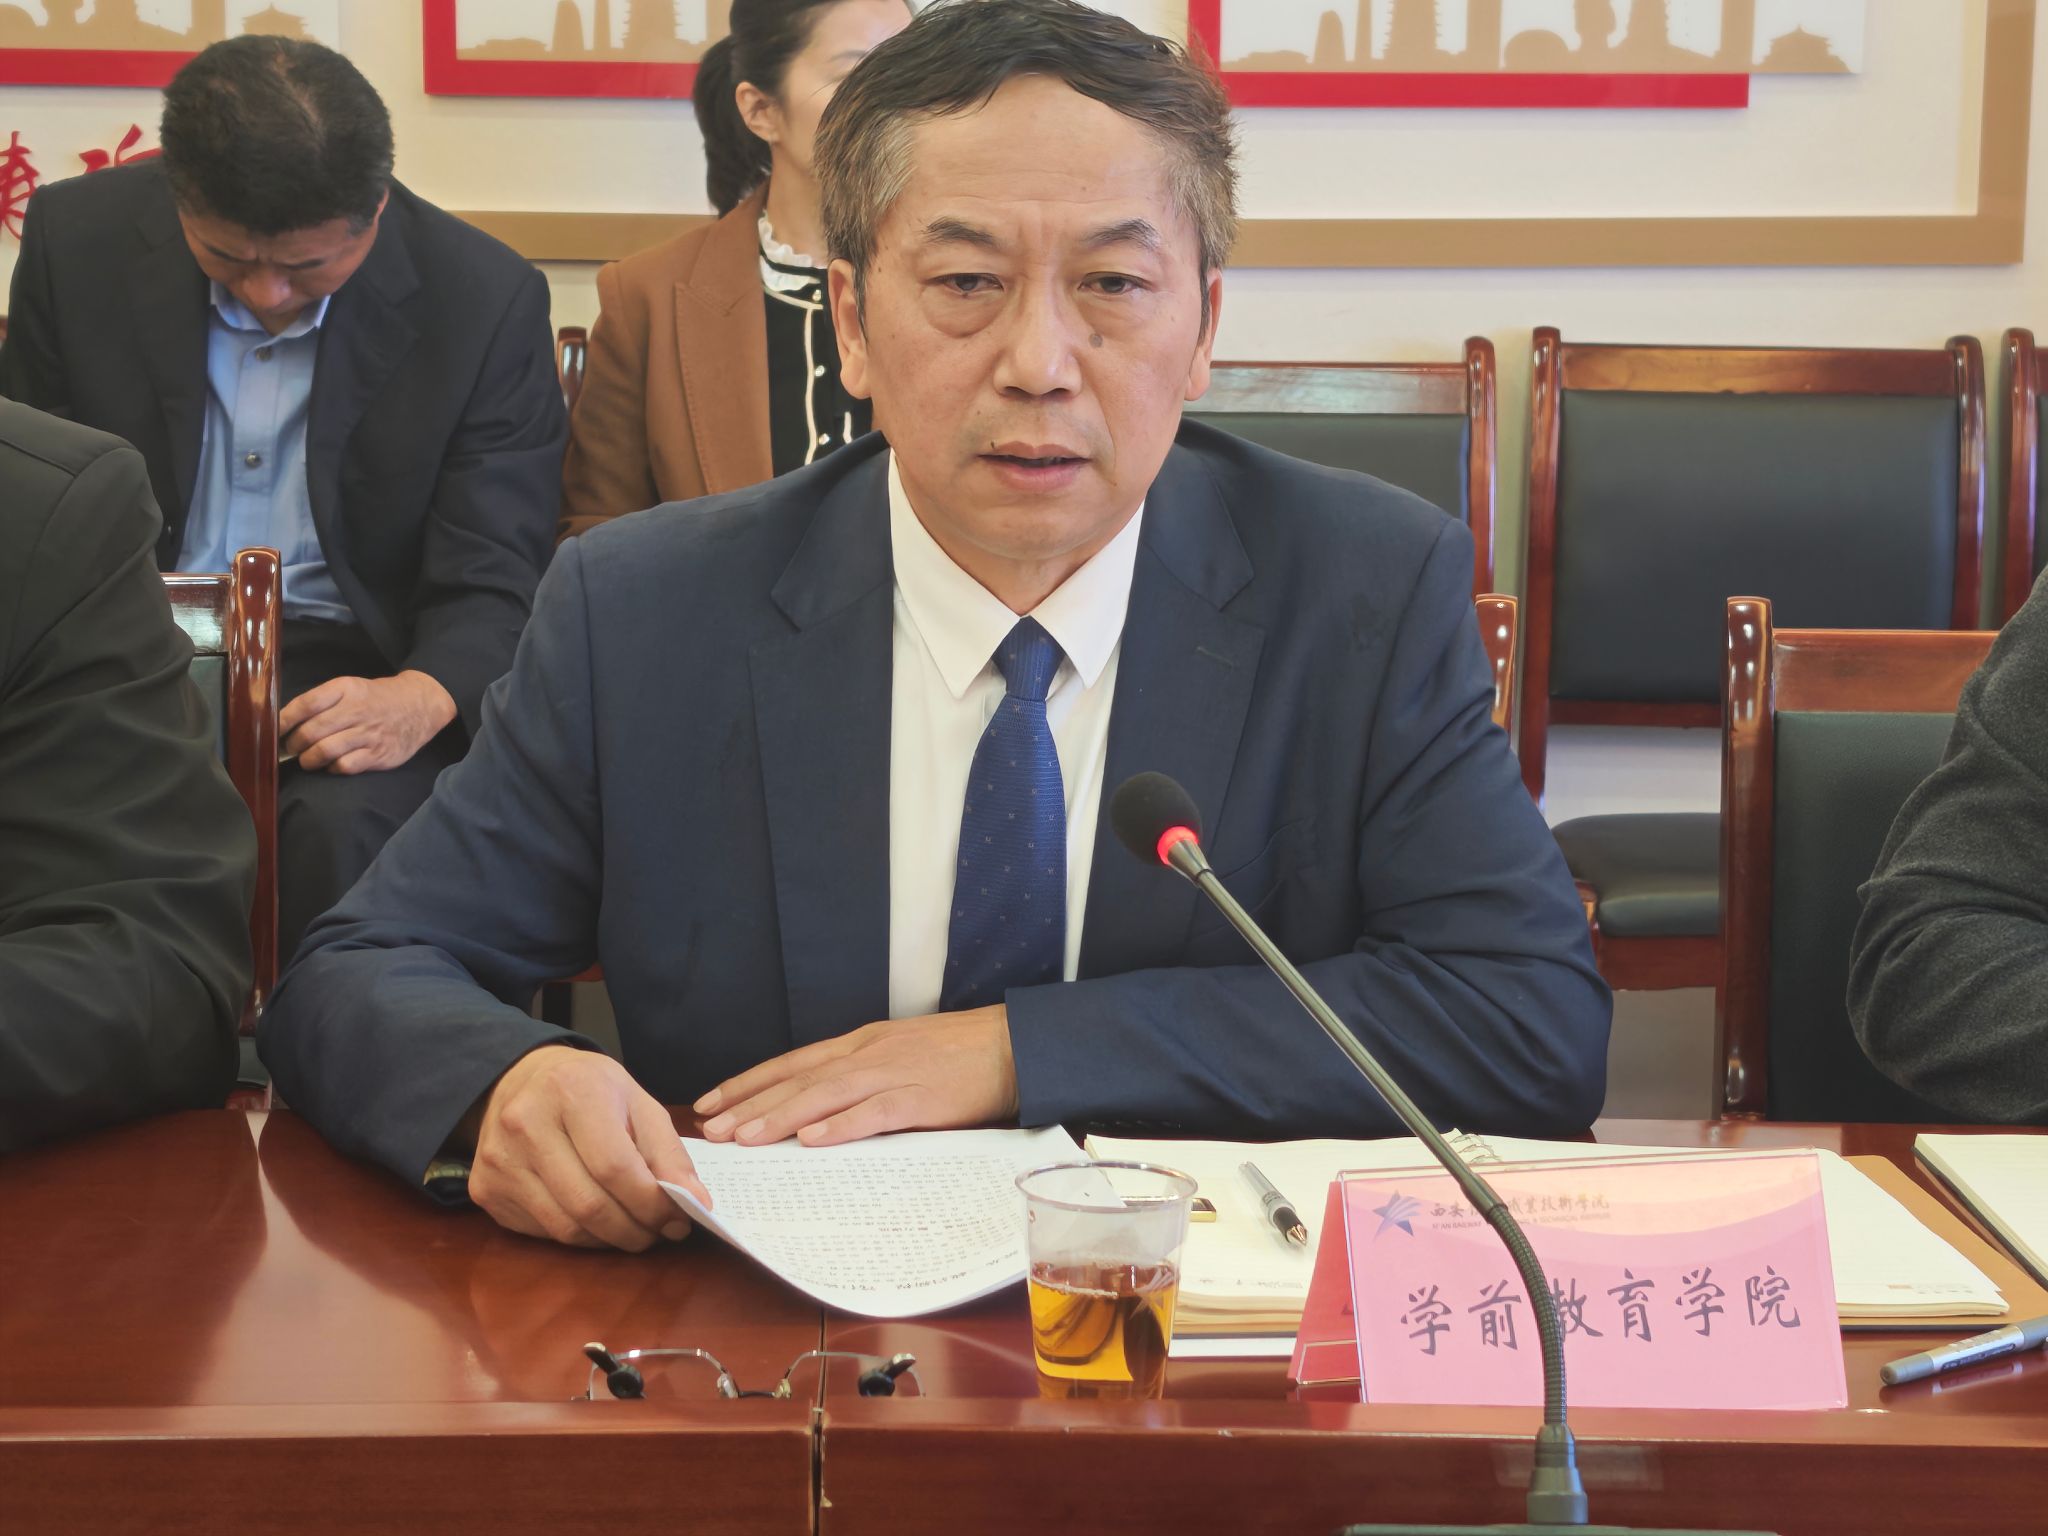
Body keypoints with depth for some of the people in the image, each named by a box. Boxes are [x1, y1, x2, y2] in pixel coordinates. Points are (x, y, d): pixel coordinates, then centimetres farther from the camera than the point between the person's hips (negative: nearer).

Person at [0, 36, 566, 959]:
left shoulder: (486, 300, -8)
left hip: (352, 671, -1)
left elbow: (494, 584, -7)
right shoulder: (78, 239, -1)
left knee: (343, 825, -34)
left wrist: (421, 698, -30)